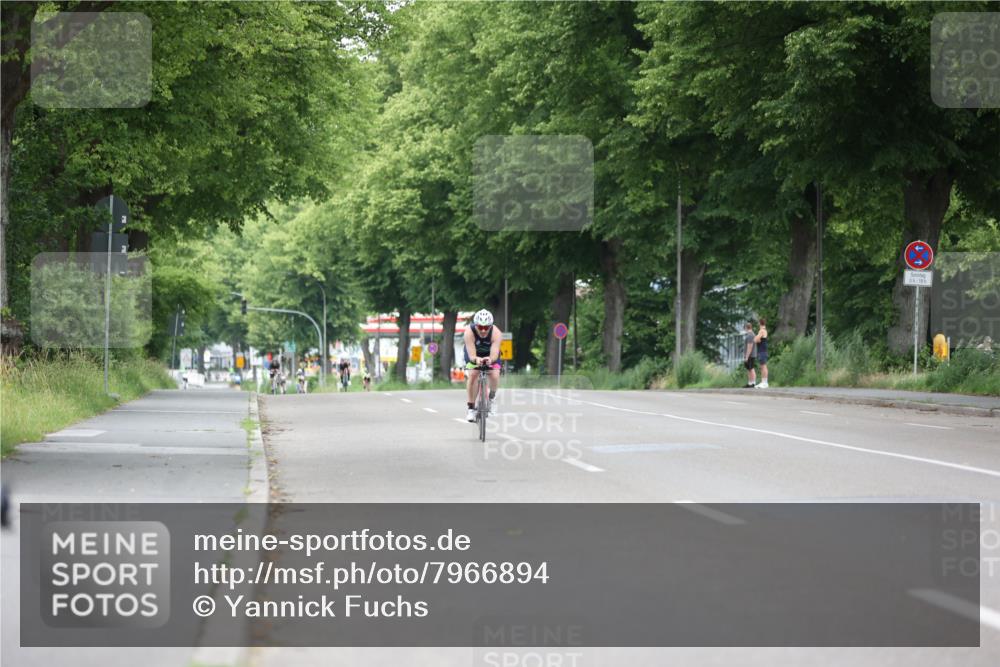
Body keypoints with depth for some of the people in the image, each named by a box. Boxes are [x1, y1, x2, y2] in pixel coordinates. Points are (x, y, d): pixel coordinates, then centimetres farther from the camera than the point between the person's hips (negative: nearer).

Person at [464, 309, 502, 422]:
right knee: (472, 374, -22)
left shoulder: (496, 333, -35)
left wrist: (490, 359, -66)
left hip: (490, 354, 0)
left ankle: (492, 398, 9)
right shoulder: (469, 332, -36)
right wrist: (476, 359, -64)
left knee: (494, 375, -21)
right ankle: (471, 408, -11)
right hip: (474, 353, 0)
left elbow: (494, 355, -43)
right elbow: (471, 355, -41)